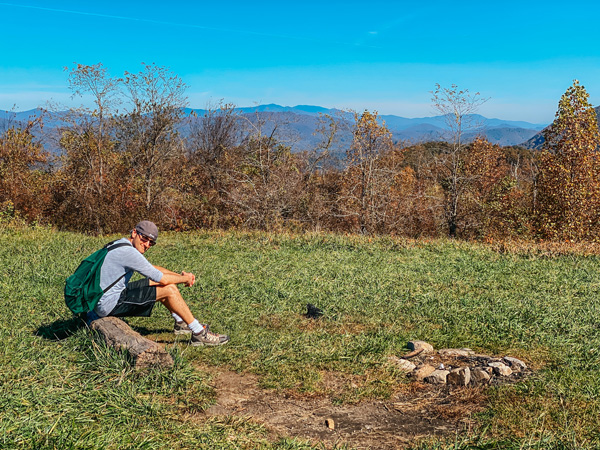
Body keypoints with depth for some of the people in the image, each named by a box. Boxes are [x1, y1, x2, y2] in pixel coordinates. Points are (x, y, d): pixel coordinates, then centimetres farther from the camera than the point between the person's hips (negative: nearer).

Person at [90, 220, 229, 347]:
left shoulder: (122, 244, 11)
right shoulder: (128, 251, -21)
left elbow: (152, 268, 21)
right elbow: (162, 278, -18)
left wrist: (180, 275, 10)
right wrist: (185, 279, 0)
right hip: (110, 304, -10)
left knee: (158, 284, 18)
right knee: (169, 290, -11)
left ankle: (181, 322, 28)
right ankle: (200, 334, -6)